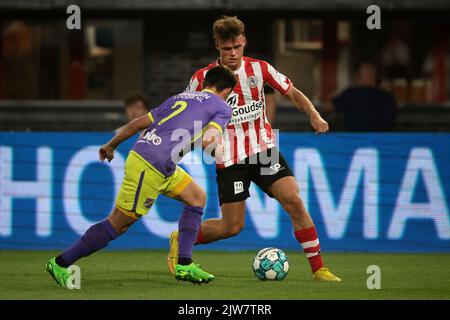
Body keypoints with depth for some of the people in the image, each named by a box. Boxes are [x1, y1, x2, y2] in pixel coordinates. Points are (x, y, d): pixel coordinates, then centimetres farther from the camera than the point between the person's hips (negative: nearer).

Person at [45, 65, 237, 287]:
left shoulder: (179, 98, 26)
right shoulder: (222, 108, 6)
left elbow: (138, 123, 24)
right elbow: (208, 141, -12)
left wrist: (111, 145, 33)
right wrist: (216, 145, 11)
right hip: (149, 167, -8)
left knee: (197, 198, 19)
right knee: (118, 224, -2)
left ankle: (184, 266, 15)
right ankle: (60, 264, 4)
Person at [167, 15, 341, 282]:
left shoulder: (259, 69, -1)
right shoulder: (203, 78, -6)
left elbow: (292, 93, 7)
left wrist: (314, 115, -10)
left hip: (263, 148, 2)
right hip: (229, 159, -2)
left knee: (294, 202, -17)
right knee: (232, 226, -2)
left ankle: (318, 268, -10)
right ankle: (180, 239, 25)